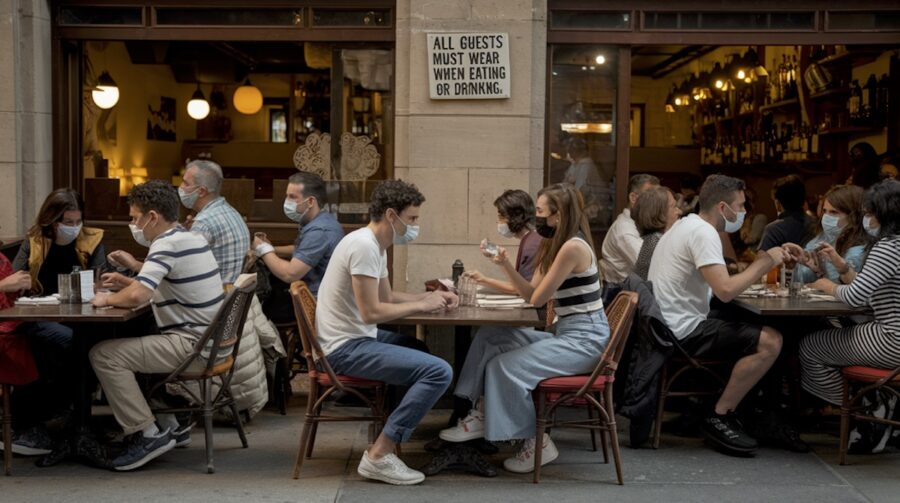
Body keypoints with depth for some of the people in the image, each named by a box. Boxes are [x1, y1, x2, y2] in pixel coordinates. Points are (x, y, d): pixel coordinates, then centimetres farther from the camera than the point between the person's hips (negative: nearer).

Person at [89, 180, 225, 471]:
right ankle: (169, 424, 24)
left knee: (104, 355, -11)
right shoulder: (191, 239, 13)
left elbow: (137, 296, -27)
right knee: (130, 346, 26)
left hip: (192, 347, -10)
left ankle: (147, 434, -6)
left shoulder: (167, 245, -16)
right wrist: (127, 282, 17)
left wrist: (108, 299, -7)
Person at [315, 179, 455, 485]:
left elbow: (387, 297, 23)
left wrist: (430, 296, 9)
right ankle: (379, 456, -14)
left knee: (419, 345, 27)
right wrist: (422, 305, -11)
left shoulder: (376, 245, 13)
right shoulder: (364, 246, -19)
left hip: (354, 340, 11)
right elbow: (371, 312, -22)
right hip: (347, 347, -11)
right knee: (439, 372, -19)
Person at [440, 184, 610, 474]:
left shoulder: (573, 247, -18)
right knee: (489, 337, 3)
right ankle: (481, 415, 5)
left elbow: (536, 299, -17)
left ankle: (537, 442, -5)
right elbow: (530, 294, 8)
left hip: (584, 339, -10)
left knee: (506, 366, -19)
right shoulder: (553, 246, 14)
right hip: (566, 333, 10)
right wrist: (505, 264, -2)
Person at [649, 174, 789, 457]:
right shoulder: (703, 233, -16)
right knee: (770, 341, -16)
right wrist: (764, 262, -12)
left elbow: (719, 283, 19)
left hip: (668, 325, 11)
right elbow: (725, 291, -26)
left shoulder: (687, 225, 17)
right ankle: (719, 418, -7)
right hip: (684, 331, -11)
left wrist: (762, 265, 9)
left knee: (750, 331, 22)